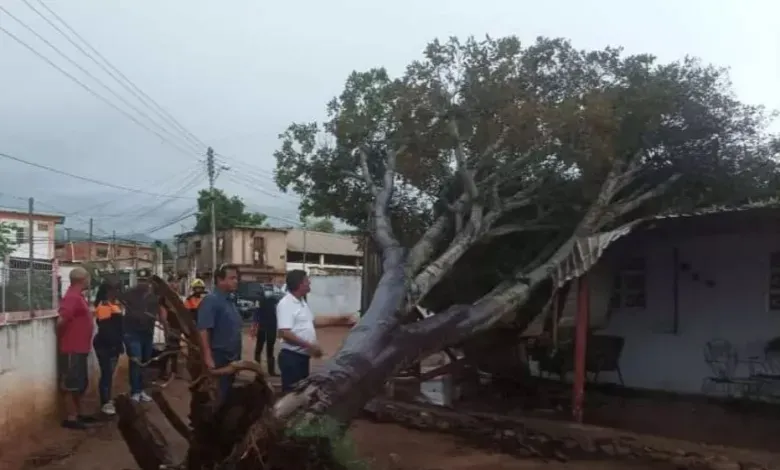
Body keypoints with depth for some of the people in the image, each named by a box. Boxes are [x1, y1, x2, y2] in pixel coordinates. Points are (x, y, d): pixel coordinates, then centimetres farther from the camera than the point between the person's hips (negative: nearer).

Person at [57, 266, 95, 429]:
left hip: (80, 348, 10)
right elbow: (61, 321, -26)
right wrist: (63, 338, -11)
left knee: (81, 383, 16)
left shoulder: (78, 296, 14)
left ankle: (77, 414, 25)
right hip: (72, 349, -10)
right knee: (71, 384, -2)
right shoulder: (72, 297, -19)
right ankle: (70, 418, 5)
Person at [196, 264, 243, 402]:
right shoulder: (211, 300, -16)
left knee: (227, 394, 17)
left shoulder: (230, 301, 12)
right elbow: (203, 330, -23)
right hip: (218, 358, -9)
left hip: (231, 358, 9)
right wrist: (208, 358, -28)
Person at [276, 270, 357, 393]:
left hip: (303, 356, 10)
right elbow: (284, 333, -25)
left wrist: (340, 319, 23)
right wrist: (310, 346, -24)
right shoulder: (286, 304, -17)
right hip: (292, 357, -10)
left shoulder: (302, 302, 14)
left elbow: (313, 321, 25)